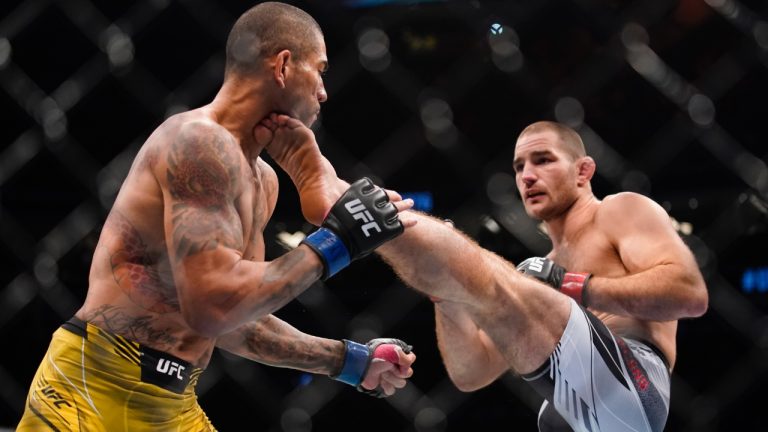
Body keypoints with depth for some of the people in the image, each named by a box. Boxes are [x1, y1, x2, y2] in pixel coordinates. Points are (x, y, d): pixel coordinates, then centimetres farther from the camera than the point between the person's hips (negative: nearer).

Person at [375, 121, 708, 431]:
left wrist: (571, 286, -7)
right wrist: (445, 290, 8)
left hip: (626, 391, -8)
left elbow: (690, 293, -5)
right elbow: (471, 375, 23)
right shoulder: (539, 270, 33)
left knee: (482, 279, -18)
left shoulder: (621, 211, 14)